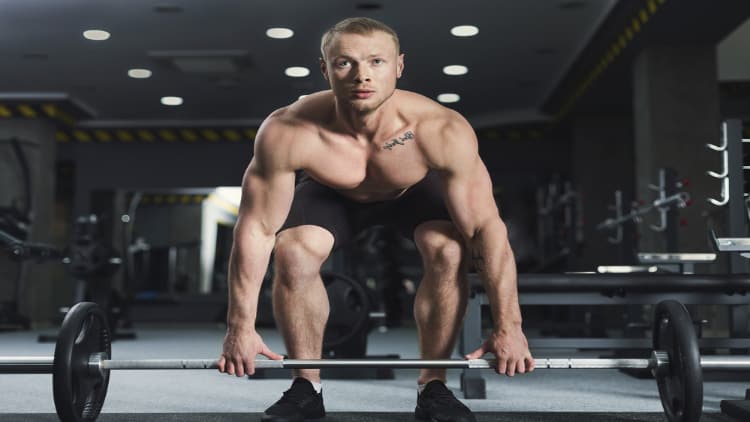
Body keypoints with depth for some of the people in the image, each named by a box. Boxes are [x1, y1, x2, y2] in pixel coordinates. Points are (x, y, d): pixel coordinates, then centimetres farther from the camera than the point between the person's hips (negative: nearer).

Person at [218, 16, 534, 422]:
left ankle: (432, 386, -8)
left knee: (448, 249, -28)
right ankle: (306, 387, -4)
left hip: (418, 190, 0)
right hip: (328, 192, 1)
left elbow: (485, 227, -32)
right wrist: (240, 327, -25)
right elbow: (256, 230, -28)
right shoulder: (286, 133, -38)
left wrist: (508, 326, -30)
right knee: (293, 253, -25)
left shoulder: (443, 132, -39)